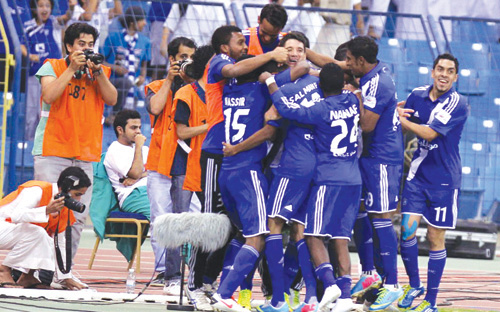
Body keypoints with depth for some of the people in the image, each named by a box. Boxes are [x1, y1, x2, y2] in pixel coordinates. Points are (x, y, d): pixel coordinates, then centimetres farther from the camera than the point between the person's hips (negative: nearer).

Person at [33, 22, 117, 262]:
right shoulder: (52, 67, 5)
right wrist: (72, 68, -11)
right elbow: (49, 96, -11)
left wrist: (97, 71, -8)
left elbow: (111, 99, 2)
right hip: (51, 150, -4)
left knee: (78, 217, -1)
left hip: (84, 153, 4)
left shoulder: (100, 72, 15)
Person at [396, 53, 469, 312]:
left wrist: (400, 118, -13)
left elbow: (429, 133, -19)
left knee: (436, 238, 1)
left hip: (444, 179, -4)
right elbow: (403, 127, 20)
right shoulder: (418, 95, 3)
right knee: (407, 229, -6)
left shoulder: (458, 104, -12)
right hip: (418, 174, 4)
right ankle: (414, 286, 15)